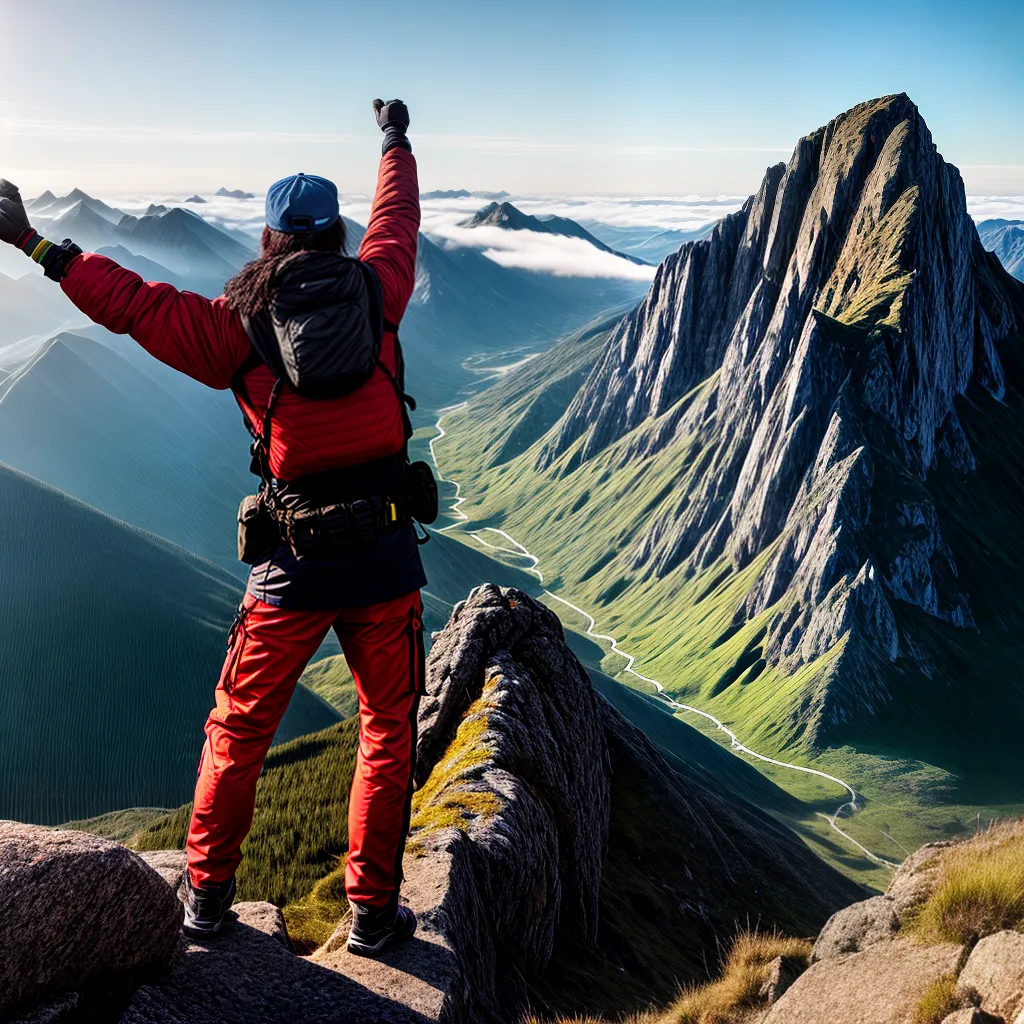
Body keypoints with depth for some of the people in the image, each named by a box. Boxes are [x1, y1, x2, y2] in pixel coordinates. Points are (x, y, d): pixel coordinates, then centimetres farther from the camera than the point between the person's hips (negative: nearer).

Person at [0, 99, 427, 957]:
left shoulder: (240, 326, -3)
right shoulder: (375, 294, 3)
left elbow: (133, 303, -1)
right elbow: (398, 219, 21)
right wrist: (397, 141, 40)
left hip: (294, 565, -1)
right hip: (386, 559, 1)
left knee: (239, 732, 17)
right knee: (388, 731, 15)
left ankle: (206, 894, 30)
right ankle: (373, 910, 19)